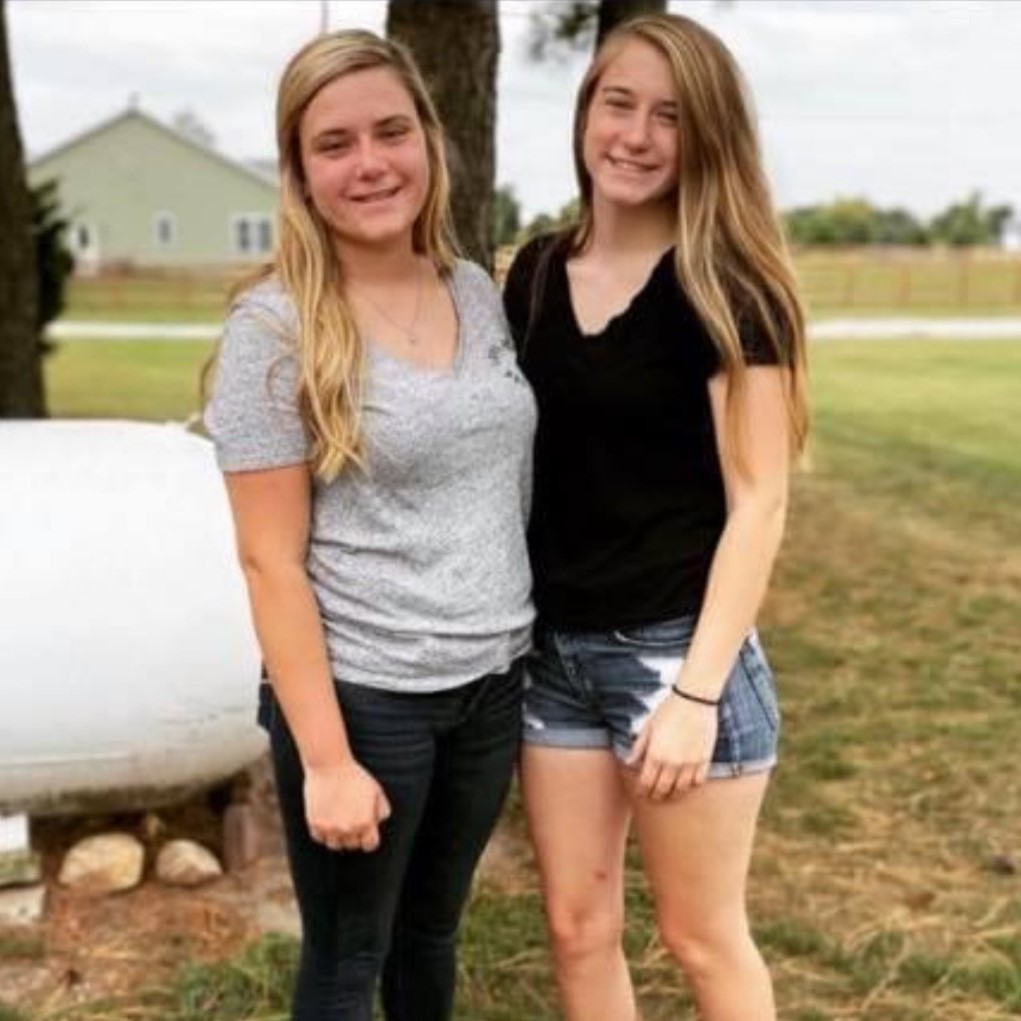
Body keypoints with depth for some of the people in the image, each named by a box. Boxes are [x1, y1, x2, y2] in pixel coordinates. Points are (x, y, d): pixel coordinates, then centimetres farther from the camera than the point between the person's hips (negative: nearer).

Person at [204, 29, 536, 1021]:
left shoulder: (479, 293, 3)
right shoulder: (276, 328, -13)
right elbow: (271, 563, -14)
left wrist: (524, 643, 11)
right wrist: (325, 757, -16)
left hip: (491, 683, 5)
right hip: (362, 697, -5)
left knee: (432, 928, 22)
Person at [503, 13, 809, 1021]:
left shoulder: (724, 287, -10)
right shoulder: (534, 275, 5)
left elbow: (757, 501, -13)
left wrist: (697, 690, -18)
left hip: (675, 649, -5)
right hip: (554, 651, 5)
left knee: (701, 935, 10)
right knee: (577, 928, 14)